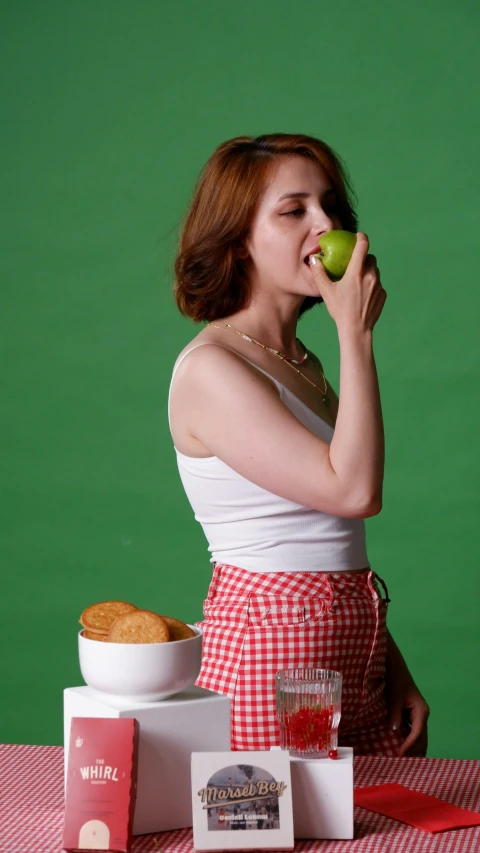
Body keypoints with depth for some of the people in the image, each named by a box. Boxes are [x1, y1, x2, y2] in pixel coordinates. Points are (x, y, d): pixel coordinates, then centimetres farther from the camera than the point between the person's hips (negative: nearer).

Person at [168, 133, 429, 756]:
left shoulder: (300, 362, 13)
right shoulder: (210, 370, -13)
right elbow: (355, 491, -21)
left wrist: (394, 669, 13)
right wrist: (357, 332, -15)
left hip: (355, 654, 8)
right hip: (271, 647, -8)